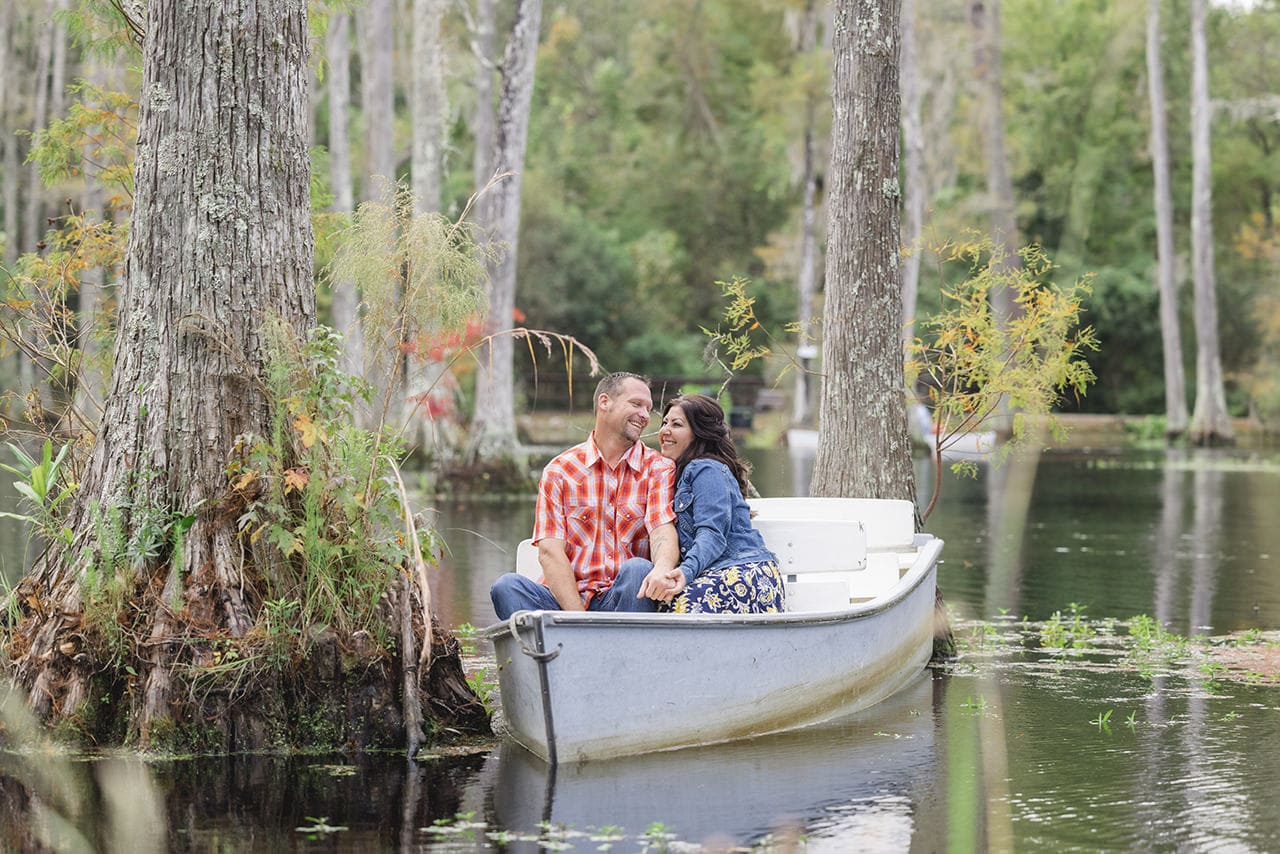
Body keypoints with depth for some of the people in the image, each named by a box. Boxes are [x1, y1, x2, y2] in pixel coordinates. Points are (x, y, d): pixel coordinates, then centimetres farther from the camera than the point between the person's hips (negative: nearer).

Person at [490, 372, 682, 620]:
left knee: (638, 569, -33)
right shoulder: (559, 471, 9)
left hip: (626, 599, 0)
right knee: (506, 586, -27)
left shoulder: (658, 469, 9)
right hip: (566, 598, 1)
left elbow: (663, 533, -9)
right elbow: (549, 551, -2)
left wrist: (662, 569, -36)